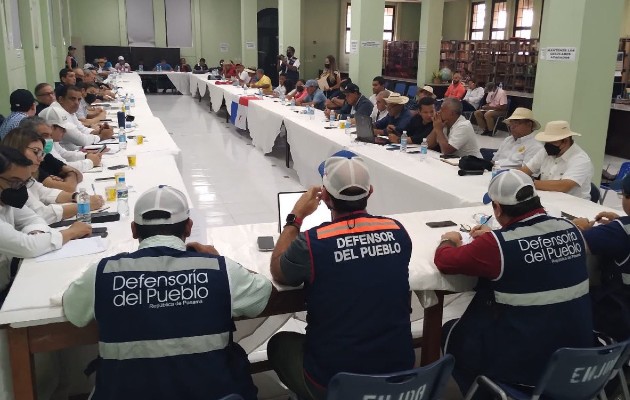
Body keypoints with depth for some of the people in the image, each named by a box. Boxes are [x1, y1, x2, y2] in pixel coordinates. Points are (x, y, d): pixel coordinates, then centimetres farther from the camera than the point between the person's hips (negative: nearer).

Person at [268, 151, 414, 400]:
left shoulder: (312, 242, -21)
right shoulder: (397, 231, -10)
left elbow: (277, 273, 1)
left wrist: (296, 218, 6)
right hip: (398, 372, 4)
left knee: (279, 343, 25)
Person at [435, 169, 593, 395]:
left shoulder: (496, 244, -21)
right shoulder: (570, 230, -3)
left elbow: (444, 261, -8)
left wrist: (448, 240, 12)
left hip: (523, 365, -6)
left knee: (451, 333, 21)